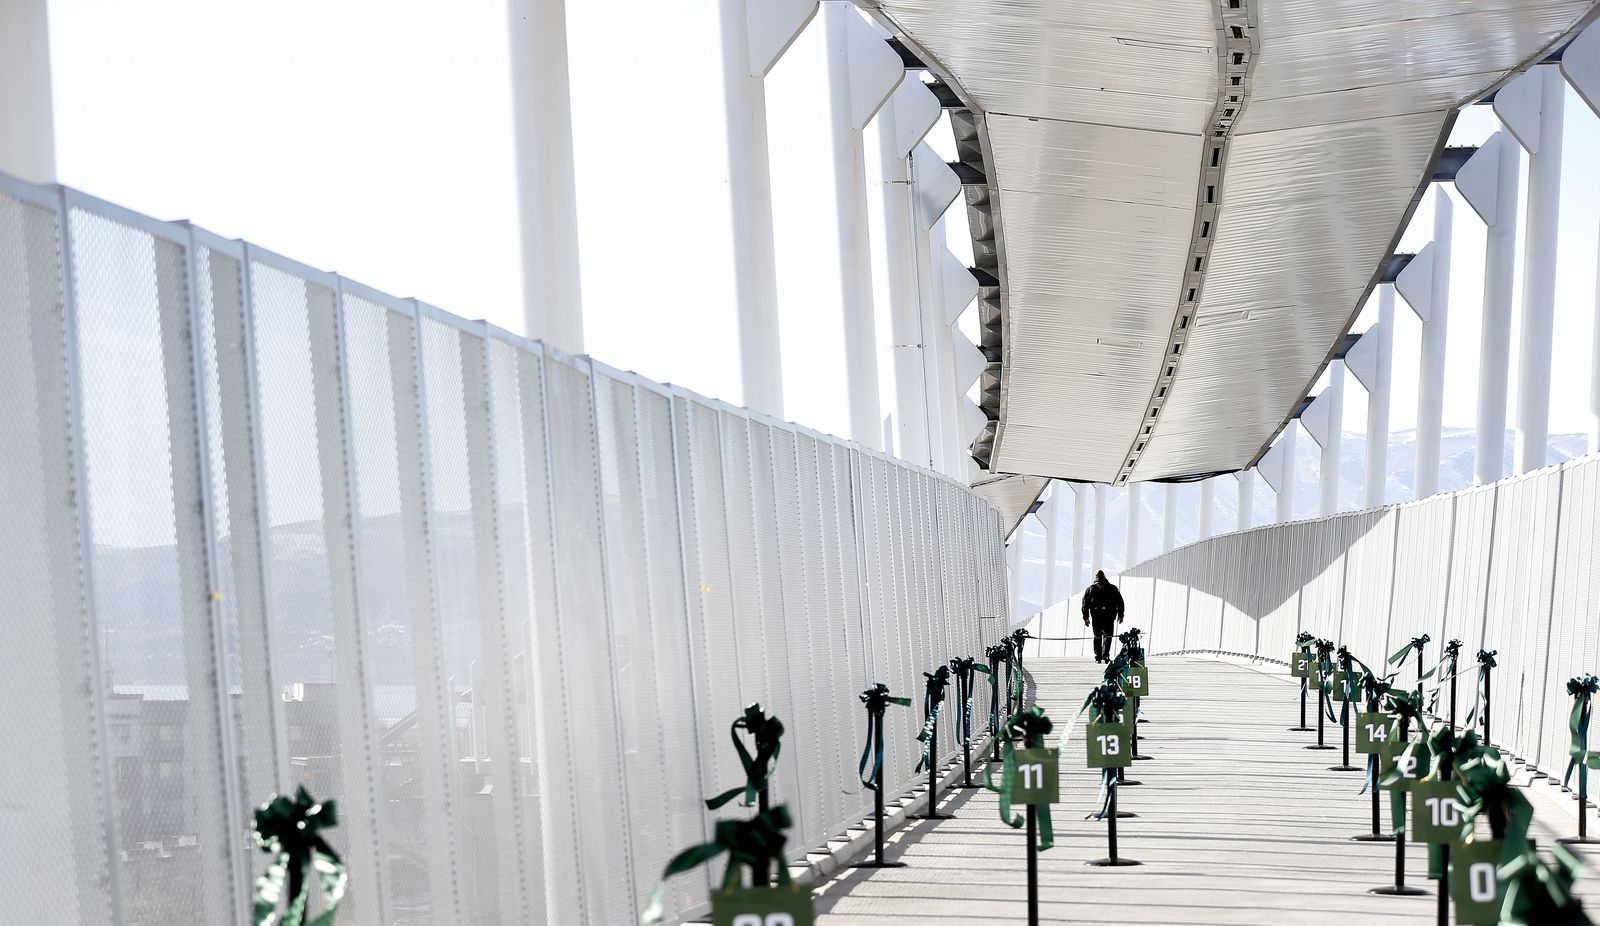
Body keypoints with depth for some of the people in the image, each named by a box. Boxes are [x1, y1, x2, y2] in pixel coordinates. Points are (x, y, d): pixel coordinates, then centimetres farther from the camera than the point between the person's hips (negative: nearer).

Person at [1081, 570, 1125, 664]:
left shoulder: (1090, 588, 7)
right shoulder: (1113, 588, 8)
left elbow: (1085, 603, 3)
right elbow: (1120, 602, 7)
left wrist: (1085, 617, 6)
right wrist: (1120, 615, 11)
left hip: (1096, 616, 1)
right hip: (1109, 616, -1)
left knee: (1097, 636, 8)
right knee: (1107, 635, -1)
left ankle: (1098, 657, 7)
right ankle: (1105, 655, -16)